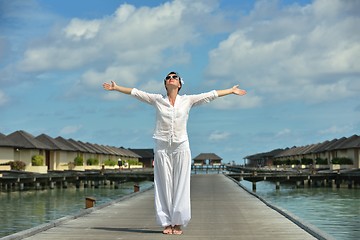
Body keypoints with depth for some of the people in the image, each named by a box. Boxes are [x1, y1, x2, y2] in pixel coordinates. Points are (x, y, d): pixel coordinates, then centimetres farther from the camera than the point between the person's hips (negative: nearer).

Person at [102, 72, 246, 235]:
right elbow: (135, 92, 10)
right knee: (164, 186, 1)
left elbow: (212, 95, 9)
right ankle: (167, 223, 6)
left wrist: (231, 91, 11)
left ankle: (178, 223, 5)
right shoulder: (157, 100, 6)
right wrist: (116, 88, 10)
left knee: (181, 186, -1)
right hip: (162, 148, 0)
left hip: (181, 147, 0)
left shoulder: (188, 100, 6)